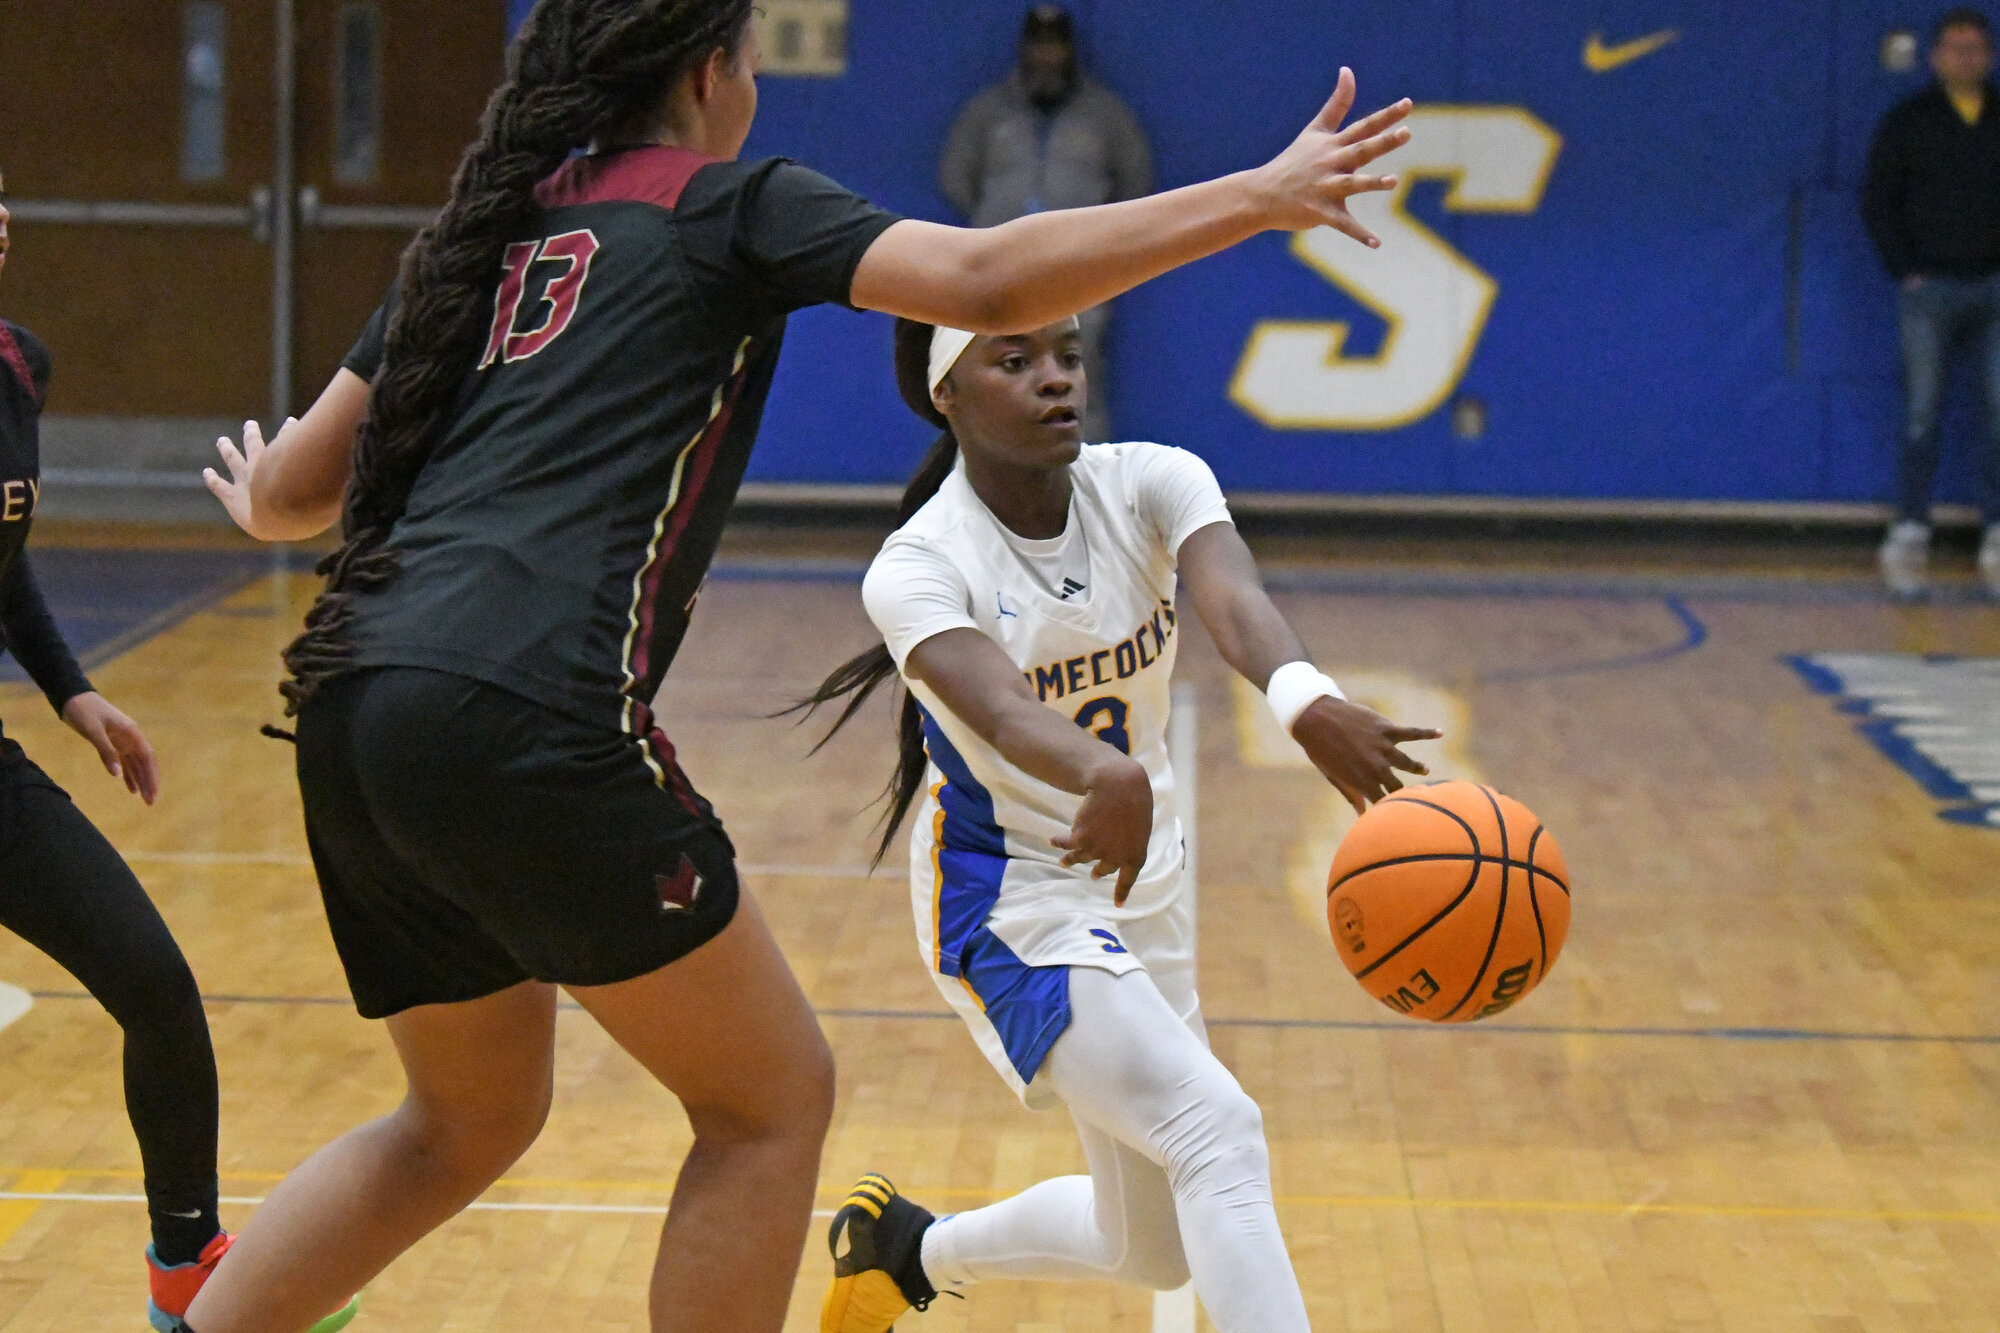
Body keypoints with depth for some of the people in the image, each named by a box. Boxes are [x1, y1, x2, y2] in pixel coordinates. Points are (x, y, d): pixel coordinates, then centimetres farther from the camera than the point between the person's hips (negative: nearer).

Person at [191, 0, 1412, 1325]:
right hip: (522, 717, -8)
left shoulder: (486, 233, 23)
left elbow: (291, 487, 28)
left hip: (355, 717, 8)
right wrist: (1264, 197, -1)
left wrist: (259, 498, 52)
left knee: (471, 1121, 26)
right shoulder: (730, 207, 7)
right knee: (771, 1100, 7)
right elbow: (991, 280, -7)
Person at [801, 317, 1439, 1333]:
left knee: (1153, 1249, 16)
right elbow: (998, 708, -42)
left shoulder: (1150, 485, -10)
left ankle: (911, 1247, 42)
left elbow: (1231, 598, -32)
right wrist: (1107, 774, -64)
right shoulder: (918, 566, -21)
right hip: (1010, 903, -6)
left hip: (1144, 886, 6)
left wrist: (1305, 701, -55)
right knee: (1220, 1134, -28)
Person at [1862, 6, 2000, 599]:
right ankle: (1909, 535, -2)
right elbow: (1878, 201, 4)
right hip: (1932, 285, -2)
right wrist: (1905, 272, -4)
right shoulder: (1907, 122, 4)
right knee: (1923, 411, -5)